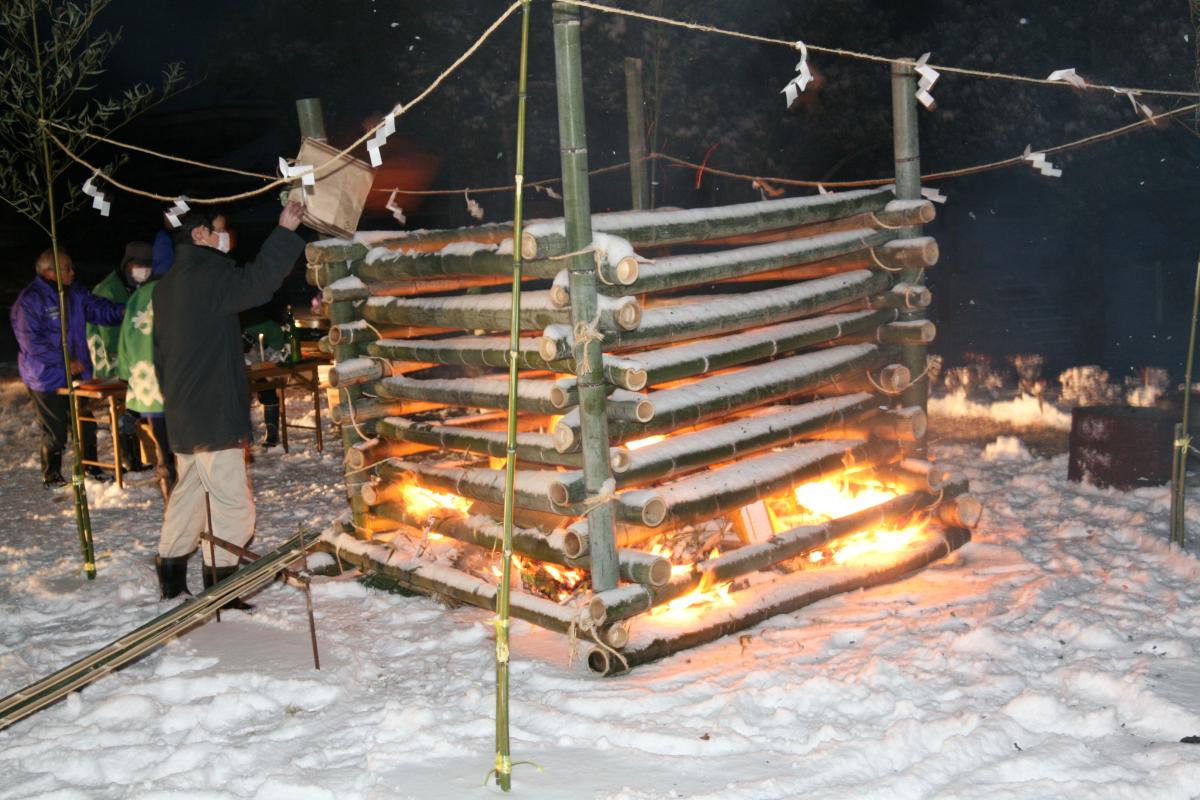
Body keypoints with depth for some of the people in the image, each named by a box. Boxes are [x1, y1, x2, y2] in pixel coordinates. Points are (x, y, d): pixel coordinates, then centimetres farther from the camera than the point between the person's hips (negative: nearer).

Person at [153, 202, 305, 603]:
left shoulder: (165, 288, 15)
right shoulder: (207, 276, -15)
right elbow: (256, 282, -28)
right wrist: (284, 232, -21)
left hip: (182, 415, 10)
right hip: (214, 415, -10)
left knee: (189, 492, 20)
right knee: (233, 503, -4)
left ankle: (171, 573, 27)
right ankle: (219, 583, -2)